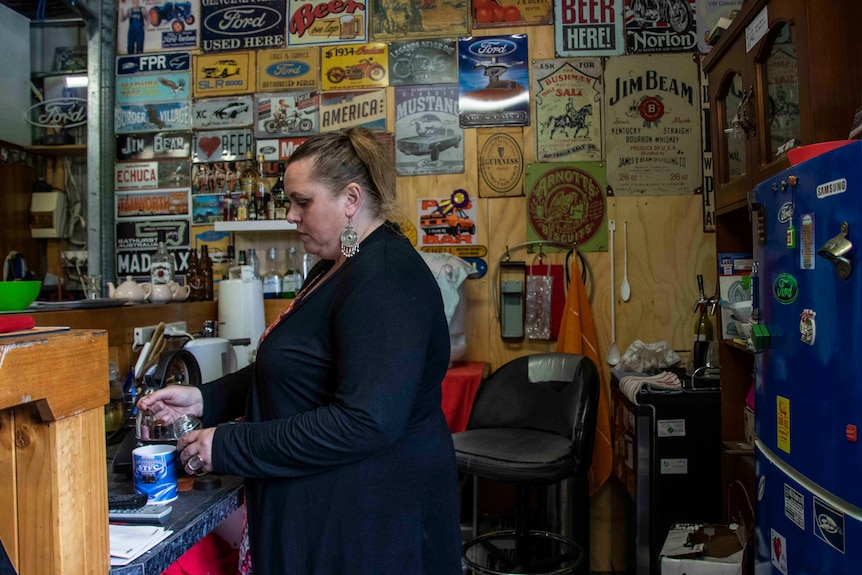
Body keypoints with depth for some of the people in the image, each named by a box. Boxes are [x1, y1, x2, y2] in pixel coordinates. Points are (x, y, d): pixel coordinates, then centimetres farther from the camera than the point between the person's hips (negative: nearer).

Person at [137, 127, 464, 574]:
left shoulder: (386, 280, -23)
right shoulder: (336, 269, 11)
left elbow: (366, 423, -30)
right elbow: (296, 373, 16)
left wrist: (228, 447, -24)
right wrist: (205, 399, 3)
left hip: (373, 519, -9)